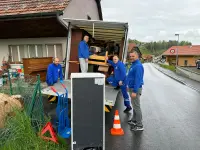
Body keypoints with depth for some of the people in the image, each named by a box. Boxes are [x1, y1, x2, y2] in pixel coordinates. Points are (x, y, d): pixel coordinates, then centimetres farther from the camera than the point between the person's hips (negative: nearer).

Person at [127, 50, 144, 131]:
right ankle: (134, 120, 35)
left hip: (135, 89, -10)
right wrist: (129, 86, 24)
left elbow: (138, 79, -25)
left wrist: (134, 91, -27)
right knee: (134, 105, 20)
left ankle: (139, 125, 6)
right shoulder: (133, 65, 13)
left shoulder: (138, 66, -19)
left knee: (136, 107, -4)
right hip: (132, 87, 10)